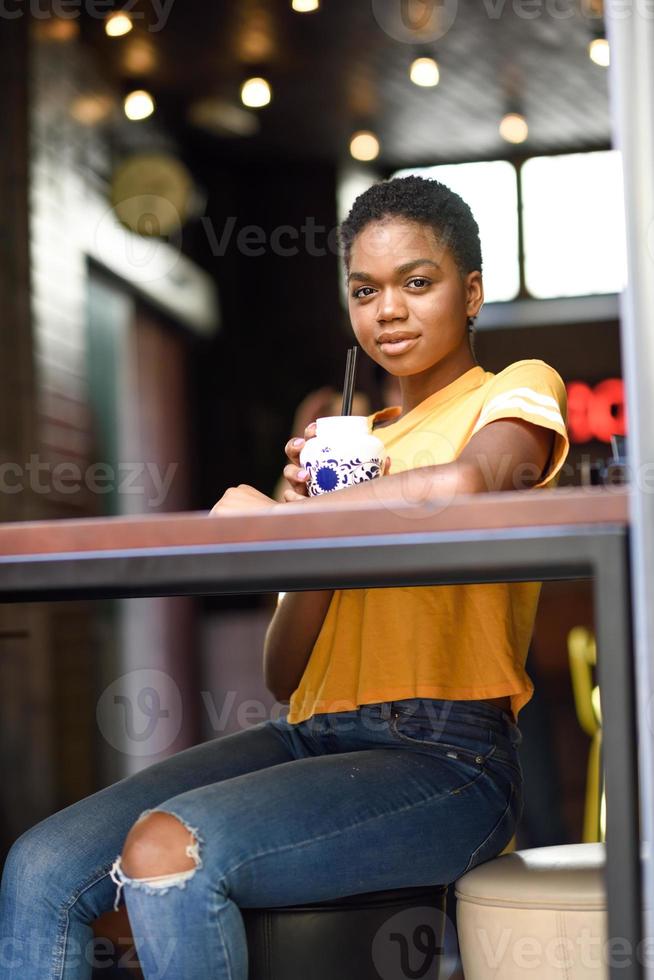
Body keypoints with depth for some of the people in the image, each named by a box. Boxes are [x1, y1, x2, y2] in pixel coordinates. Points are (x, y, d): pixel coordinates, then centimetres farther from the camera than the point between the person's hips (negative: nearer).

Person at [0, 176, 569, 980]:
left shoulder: (516, 393, 6)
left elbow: (461, 484, -23)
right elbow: (286, 675, 16)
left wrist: (280, 518, -13)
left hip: (445, 759, -6)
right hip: (312, 735, 6)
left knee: (165, 849, -30)